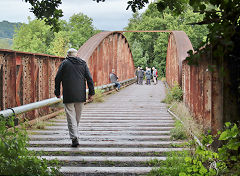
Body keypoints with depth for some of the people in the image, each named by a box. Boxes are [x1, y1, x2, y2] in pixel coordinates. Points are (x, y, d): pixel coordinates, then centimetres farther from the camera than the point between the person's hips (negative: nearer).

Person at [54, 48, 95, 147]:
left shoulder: (64, 63, 3)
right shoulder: (83, 63, 10)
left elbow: (57, 79, 1)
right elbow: (89, 79, 4)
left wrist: (57, 92, 9)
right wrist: (91, 93, 6)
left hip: (68, 96, -3)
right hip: (80, 96, 3)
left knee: (71, 117, -4)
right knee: (77, 117, 14)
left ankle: (74, 138, -15)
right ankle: (74, 134, 24)